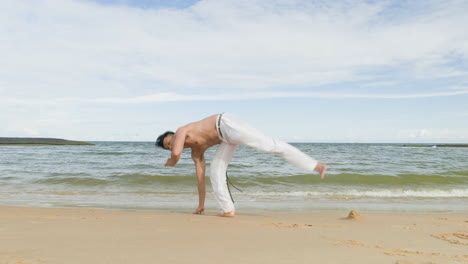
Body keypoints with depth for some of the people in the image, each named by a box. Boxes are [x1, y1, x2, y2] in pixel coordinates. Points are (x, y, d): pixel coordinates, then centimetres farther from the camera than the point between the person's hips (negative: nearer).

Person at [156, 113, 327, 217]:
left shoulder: (181, 130, 6)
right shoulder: (196, 152, 27)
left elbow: (176, 153, -14)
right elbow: (200, 176, 29)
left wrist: (170, 162, 12)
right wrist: (201, 204, 31)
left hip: (227, 124, -9)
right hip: (226, 137, 9)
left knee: (269, 145, -16)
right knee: (216, 171, 5)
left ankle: (315, 165, -19)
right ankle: (228, 210, 3)